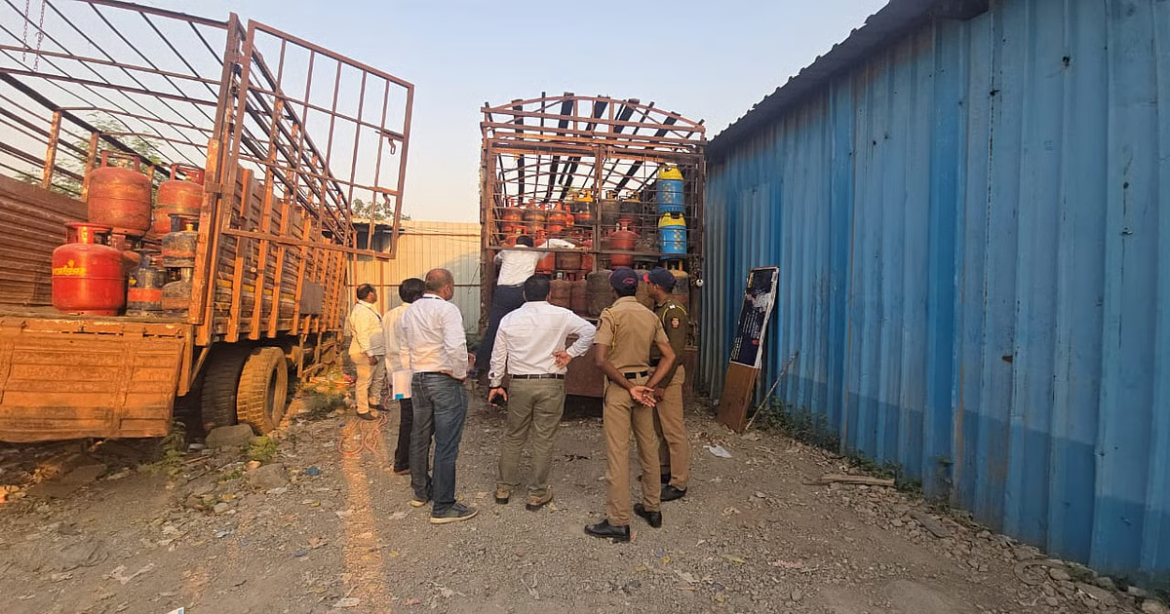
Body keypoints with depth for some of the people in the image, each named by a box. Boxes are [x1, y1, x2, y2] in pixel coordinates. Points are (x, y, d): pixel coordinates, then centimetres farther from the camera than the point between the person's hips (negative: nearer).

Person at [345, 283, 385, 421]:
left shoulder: (368, 308, 13)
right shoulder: (361, 311, -20)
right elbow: (362, 335, -25)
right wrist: (370, 354, -25)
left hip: (376, 351, 11)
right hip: (365, 354, -11)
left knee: (378, 378, 20)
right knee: (364, 382, 0)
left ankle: (374, 402, 36)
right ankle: (362, 410, 9)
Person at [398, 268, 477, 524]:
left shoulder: (408, 312, 9)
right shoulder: (447, 309, -14)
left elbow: (405, 347, 12)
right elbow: (456, 346, -26)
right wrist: (461, 374, -12)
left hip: (417, 379, 8)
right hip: (446, 381, -8)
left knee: (420, 438, 19)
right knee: (446, 445, -1)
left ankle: (421, 491, 36)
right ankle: (443, 507, 6)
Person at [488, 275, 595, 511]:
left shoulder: (509, 319, 3)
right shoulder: (561, 316, -5)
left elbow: (498, 354, 8)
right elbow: (589, 331, -9)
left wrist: (496, 384, 18)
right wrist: (571, 353, -4)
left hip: (520, 384, 3)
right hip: (551, 384, -2)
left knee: (513, 437, 16)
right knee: (543, 440, 7)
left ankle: (503, 488, 27)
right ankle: (537, 494, 17)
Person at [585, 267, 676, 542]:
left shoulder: (611, 315, -11)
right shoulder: (651, 316, 6)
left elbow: (602, 361, -20)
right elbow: (669, 356, 4)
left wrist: (629, 387, -12)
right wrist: (649, 386, -2)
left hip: (618, 386, -6)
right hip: (643, 383, 6)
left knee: (618, 453, -1)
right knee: (648, 447, 16)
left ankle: (618, 522, 7)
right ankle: (652, 508, 30)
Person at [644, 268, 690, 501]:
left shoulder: (674, 311, -17)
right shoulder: (658, 308, 13)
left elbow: (674, 352, -21)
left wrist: (662, 384, -21)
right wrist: (653, 377, 17)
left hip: (668, 375, -10)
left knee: (673, 430, -4)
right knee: (658, 427, 18)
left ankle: (679, 483, 4)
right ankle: (664, 469, 31)